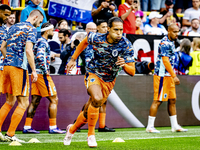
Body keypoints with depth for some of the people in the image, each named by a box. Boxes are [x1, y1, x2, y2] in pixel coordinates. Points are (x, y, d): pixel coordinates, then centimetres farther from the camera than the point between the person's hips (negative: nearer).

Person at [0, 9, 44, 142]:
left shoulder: (14, 27, 19)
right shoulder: (31, 29, -4)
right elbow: (28, 50, -16)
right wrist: (34, 70, -13)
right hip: (19, 67, -8)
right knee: (23, 103, -2)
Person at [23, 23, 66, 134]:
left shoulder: (40, 41, 19)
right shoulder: (43, 42, -12)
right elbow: (40, 57, -24)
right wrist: (46, 71, -19)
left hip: (36, 74, 10)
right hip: (42, 74, -10)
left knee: (35, 101, 8)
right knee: (54, 100, -5)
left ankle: (27, 127, 6)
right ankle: (53, 127, -4)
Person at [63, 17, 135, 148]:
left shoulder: (127, 46, -20)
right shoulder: (96, 38, -18)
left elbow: (132, 72, -19)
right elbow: (84, 42, 7)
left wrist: (124, 65, -41)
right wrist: (73, 59, 11)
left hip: (109, 81, 2)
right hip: (93, 74, -2)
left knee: (88, 112, 10)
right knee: (97, 99, -33)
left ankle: (72, 129, 41)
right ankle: (91, 135, -18)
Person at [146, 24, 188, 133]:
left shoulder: (171, 42, 15)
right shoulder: (165, 43, -15)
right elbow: (165, 61, -21)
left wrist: (173, 76, 21)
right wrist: (174, 76, -22)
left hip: (169, 76, 10)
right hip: (162, 75, -10)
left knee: (172, 100, 11)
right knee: (158, 101, -8)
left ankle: (175, 126, 16)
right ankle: (150, 127, -4)